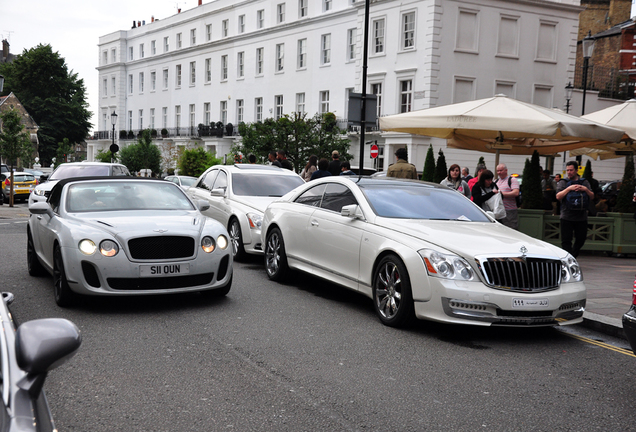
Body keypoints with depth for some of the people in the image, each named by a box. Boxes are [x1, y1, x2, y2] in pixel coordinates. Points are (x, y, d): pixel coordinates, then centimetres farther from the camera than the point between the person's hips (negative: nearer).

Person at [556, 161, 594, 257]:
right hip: (567, 218, -2)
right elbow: (558, 196, -8)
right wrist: (569, 188, -17)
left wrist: (586, 189, -10)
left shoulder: (584, 182, 13)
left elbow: (592, 197, 8)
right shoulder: (563, 183, 7)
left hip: (582, 217, 3)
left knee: (580, 240, 10)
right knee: (566, 241, -6)